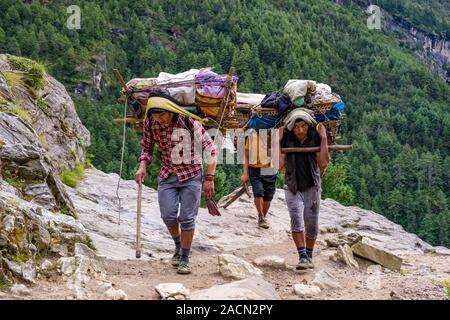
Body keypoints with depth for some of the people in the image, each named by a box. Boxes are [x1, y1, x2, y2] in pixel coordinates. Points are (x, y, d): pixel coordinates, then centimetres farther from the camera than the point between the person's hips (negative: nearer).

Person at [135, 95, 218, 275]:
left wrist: (209, 178, -19)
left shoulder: (189, 122, -20)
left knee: (187, 218, -4)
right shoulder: (150, 124, -10)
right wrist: (142, 166, -10)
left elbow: (211, 149, -16)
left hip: (191, 175, -3)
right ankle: (178, 246, 25)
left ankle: (185, 259, 11)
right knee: (168, 215, -5)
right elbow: (146, 147, 9)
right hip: (167, 176, 3)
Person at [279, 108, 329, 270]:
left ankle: (309, 256, 24)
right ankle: (302, 256, -21)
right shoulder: (286, 140, -9)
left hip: (312, 187, 1)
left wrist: (324, 138, -20)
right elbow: (280, 165, -17)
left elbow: (323, 163, -20)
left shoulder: (315, 138, -10)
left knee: (312, 224, 5)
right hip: (292, 187, -1)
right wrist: (278, 141, -18)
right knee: (296, 219, -20)